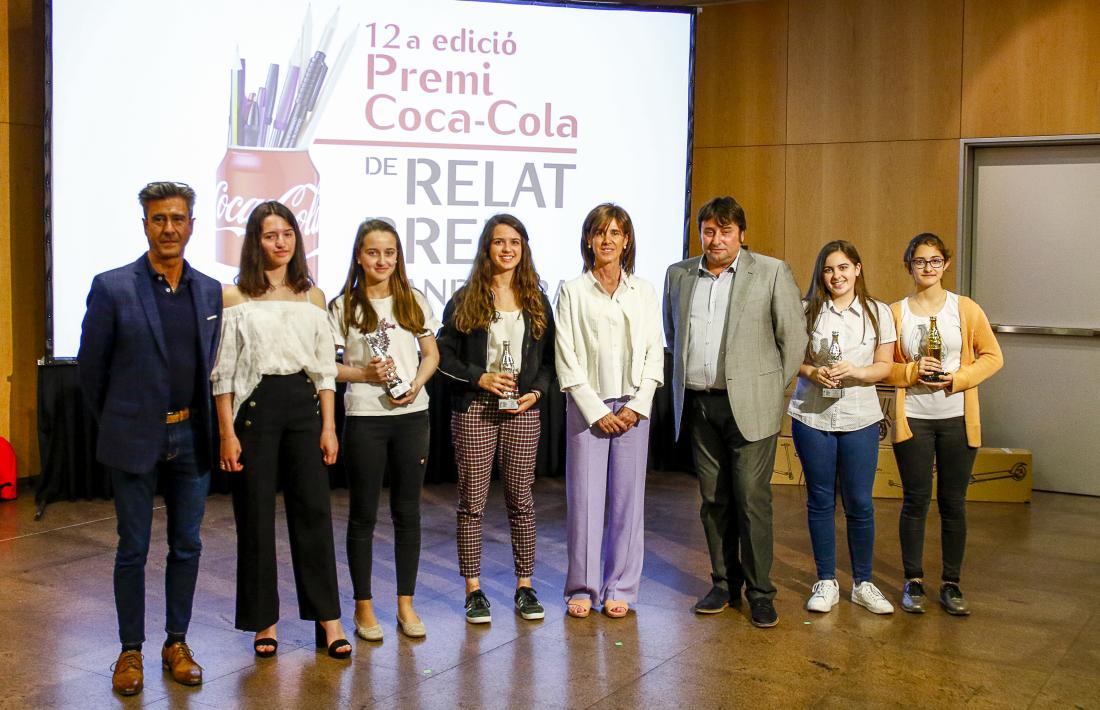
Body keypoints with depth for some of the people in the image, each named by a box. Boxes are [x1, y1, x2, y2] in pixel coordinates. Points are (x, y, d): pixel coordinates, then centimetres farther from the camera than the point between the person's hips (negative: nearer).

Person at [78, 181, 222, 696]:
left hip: (191, 439, 3)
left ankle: (177, 643, 25)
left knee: (187, 546, 11)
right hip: (134, 439, -3)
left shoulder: (210, 291, 4)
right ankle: (130, 651, 22)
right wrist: (113, 423, 7)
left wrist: (207, 424, 10)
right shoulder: (112, 287, -7)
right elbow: (91, 367, 0)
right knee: (133, 549, 7)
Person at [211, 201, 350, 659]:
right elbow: (223, 372, -2)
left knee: (313, 510, 3)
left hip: (303, 403, 2)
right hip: (255, 406, -2)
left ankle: (327, 618, 12)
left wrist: (328, 425, 3)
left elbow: (325, 367, 9)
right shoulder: (235, 298, 0)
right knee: (256, 515, 4)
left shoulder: (313, 297, 9)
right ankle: (264, 620, 17)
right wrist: (227, 432, -7)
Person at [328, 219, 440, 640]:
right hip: (364, 418, -2)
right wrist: (364, 373, -16)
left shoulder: (414, 302, 6)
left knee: (407, 511, 8)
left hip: (411, 415, 2)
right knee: (364, 514, 6)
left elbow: (431, 354, 11)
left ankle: (406, 604, 19)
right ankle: (363, 606, 18)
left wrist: (416, 384, -7)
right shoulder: (343, 306, -1)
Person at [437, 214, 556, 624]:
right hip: (474, 410, -2)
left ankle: (524, 586, 17)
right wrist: (480, 377, -13)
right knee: (472, 501, 2)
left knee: (521, 499, 6)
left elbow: (549, 356, 11)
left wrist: (536, 391, -6)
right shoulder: (465, 300, 2)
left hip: (522, 412, 2)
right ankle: (474, 589, 12)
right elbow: (444, 354, 0)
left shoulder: (536, 301, 10)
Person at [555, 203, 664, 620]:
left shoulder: (644, 293, 8)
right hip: (587, 406, -2)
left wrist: (638, 406, -5)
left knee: (627, 499, 5)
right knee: (584, 499, 0)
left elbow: (654, 354, 6)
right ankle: (581, 588, 13)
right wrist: (596, 410, -8)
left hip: (634, 407, 2)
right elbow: (567, 359, -3)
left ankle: (619, 589, 16)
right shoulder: (572, 292, 1)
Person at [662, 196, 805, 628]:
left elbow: (793, 333, 1)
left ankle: (760, 592, 8)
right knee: (713, 500, 10)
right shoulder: (678, 275, 9)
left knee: (752, 499, -4)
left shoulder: (772, 272, -2)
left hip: (749, 404, -4)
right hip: (698, 404, 4)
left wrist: (774, 386, 3)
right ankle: (724, 583, 22)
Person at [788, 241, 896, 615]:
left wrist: (853, 371, -16)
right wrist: (812, 372, -15)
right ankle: (826, 582, 19)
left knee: (859, 503, 4)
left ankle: (862, 583, 19)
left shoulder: (878, 312, 3)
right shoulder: (807, 310, 3)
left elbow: (884, 366, 2)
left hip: (859, 418, 0)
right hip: (811, 416, 0)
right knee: (820, 500, 7)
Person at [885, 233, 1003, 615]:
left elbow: (992, 357, 1)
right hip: (913, 419, 0)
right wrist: (913, 371, -15)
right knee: (915, 501, 3)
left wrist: (957, 378, -13)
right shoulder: (895, 312, 1)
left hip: (957, 418, 1)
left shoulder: (966, 309, 1)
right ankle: (913, 582, 16)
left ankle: (951, 584, 18)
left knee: (953, 502, 6)